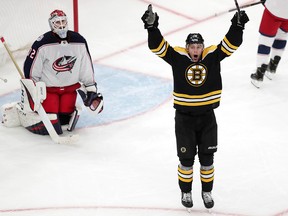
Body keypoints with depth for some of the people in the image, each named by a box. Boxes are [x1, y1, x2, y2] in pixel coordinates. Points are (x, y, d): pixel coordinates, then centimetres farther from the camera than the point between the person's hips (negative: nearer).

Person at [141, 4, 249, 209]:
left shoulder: (212, 55, -5)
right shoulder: (178, 56, -9)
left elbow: (231, 44, -12)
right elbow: (158, 46, -16)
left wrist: (238, 25, -27)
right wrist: (152, 26, -30)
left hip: (207, 117, 1)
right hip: (184, 117, -1)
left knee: (207, 158, 10)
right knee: (186, 159, 6)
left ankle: (207, 191, 28)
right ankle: (186, 191, 25)